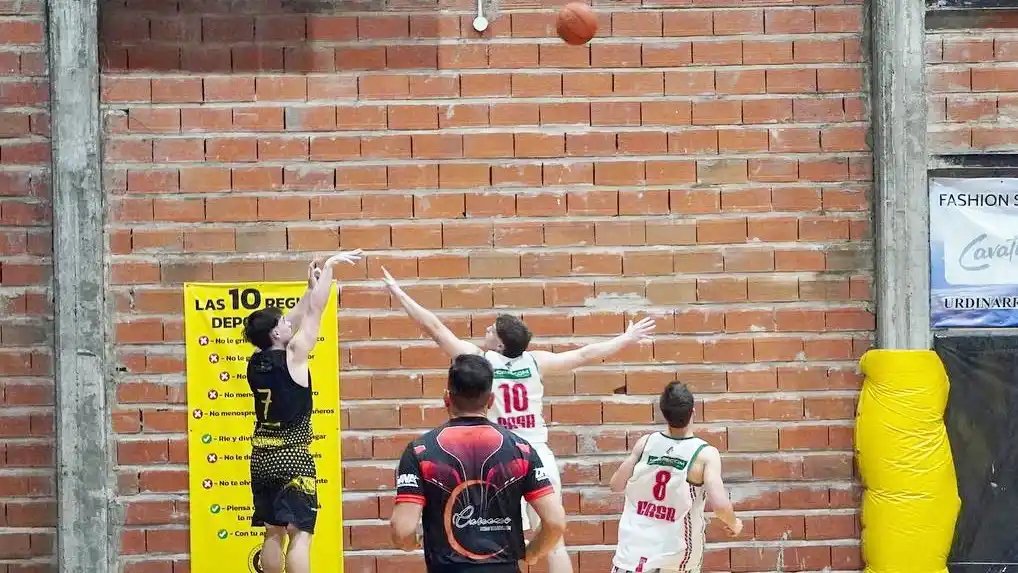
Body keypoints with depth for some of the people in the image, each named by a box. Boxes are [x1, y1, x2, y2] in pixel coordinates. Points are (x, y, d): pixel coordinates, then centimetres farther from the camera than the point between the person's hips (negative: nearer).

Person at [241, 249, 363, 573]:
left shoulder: (255, 363, 5)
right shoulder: (293, 356, -12)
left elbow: (294, 321, 17)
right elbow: (315, 313, -6)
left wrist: (310, 288, 20)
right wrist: (330, 265, 3)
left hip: (262, 457, 7)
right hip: (293, 456, -7)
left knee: (273, 533, 13)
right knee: (300, 534, -10)